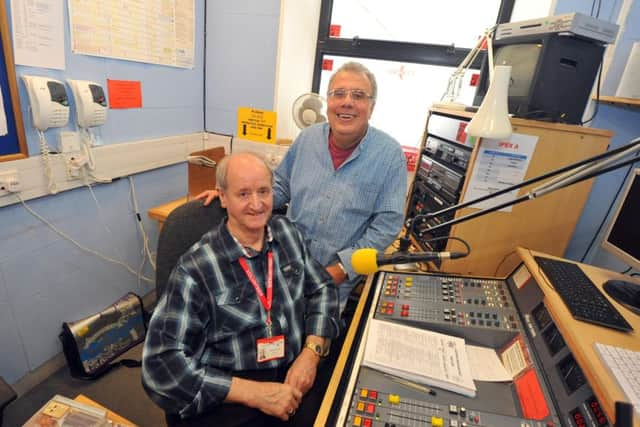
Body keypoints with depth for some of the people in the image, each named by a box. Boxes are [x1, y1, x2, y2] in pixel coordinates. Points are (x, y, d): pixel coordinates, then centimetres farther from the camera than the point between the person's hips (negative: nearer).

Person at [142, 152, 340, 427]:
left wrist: (311, 353, -7)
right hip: (231, 398, -2)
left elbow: (321, 288, 8)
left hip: (297, 376, 3)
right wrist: (255, 393, -18)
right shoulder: (196, 269, -13)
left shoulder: (287, 232, 2)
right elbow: (162, 362, -14)